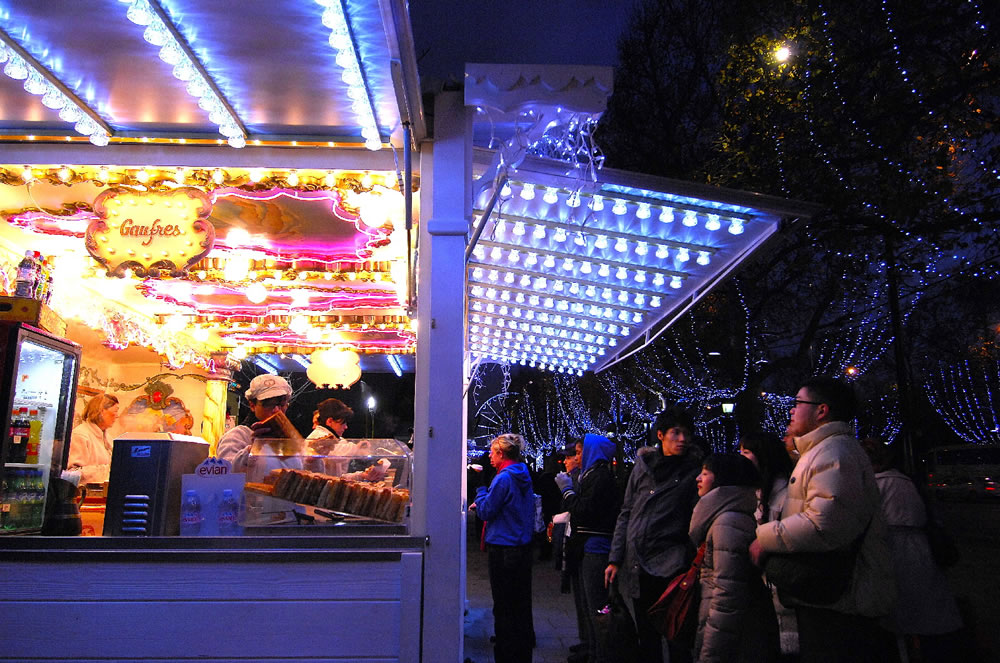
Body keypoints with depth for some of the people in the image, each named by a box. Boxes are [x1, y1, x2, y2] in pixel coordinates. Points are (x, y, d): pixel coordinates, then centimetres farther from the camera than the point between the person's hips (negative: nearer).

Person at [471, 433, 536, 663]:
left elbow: (486, 512, -14)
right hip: (523, 547, 9)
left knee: (504, 606, 2)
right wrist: (482, 504, 15)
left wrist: (481, 492, 3)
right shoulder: (524, 476, 9)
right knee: (522, 602, 16)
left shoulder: (503, 478, -18)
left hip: (503, 550, -9)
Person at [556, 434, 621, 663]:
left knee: (596, 604, -4)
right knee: (589, 602, 18)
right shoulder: (592, 474, 15)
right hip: (588, 547, 11)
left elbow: (584, 511, -21)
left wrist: (567, 489, -11)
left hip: (595, 547, -11)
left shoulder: (600, 476, -15)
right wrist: (570, 487, 8)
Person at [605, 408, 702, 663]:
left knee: (677, 636, -1)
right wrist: (615, 560, 6)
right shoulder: (643, 465, 9)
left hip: (671, 566, -4)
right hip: (638, 566, 4)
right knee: (646, 636, 13)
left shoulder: (694, 470, 1)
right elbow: (626, 514, 11)